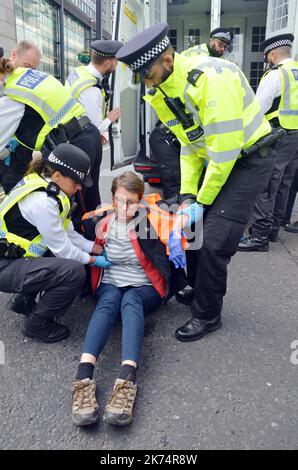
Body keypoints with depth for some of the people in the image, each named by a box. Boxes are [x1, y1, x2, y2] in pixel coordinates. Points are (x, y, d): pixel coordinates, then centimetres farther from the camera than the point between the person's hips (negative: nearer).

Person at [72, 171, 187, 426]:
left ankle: (127, 381, -53)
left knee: (130, 302, -35)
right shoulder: (103, 223, 0)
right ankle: (83, 378, -50)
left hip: (145, 288, -1)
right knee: (108, 303, -32)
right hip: (110, 284, 2)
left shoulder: (152, 221, -8)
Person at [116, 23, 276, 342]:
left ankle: (207, 315, 8)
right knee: (189, 226, 7)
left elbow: (225, 148, -27)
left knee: (214, 242, -13)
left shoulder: (212, 76, -27)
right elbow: (189, 147, 4)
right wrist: (187, 199, -5)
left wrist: (202, 201, -18)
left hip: (247, 160, -8)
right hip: (214, 160, 8)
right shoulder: (162, 94, -1)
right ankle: (198, 290, 30)